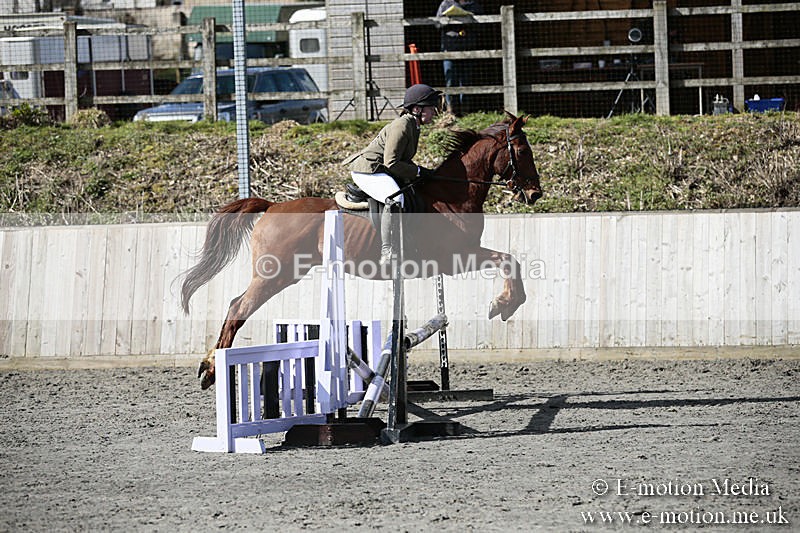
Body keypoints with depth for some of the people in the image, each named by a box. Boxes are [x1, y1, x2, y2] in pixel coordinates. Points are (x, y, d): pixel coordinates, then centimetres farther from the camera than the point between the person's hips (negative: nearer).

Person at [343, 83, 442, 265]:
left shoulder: (413, 127, 12)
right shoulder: (401, 127, -20)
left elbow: (403, 160, 21)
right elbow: (391, 163, -24)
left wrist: (424, 172, 7)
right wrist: (419, 172, -18)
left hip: (379, 171, 11)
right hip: (367, 171, -11)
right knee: (396, 199, -33)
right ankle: (387, 253, -37)